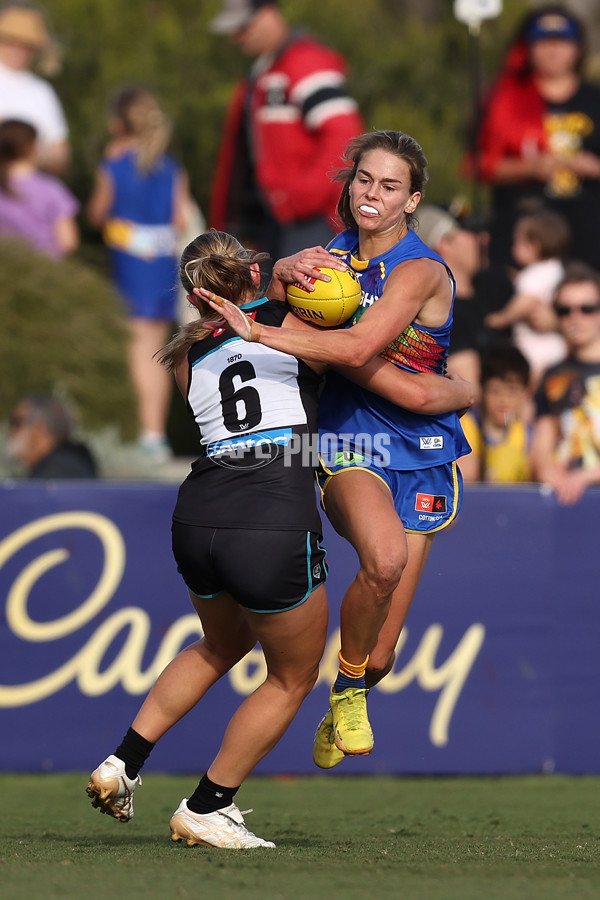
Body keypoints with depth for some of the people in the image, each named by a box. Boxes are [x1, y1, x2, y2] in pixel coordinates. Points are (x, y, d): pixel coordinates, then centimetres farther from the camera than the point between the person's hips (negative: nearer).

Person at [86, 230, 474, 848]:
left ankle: (124, 761, 27)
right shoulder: (295, 325, 8)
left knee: (221, 646, 35)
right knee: (292, 678, 20)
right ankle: (204, 810, 24)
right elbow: (412, 392, 9)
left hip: (196, 518, 5)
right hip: (275, 525, -5)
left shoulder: (188, 359, 19)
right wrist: (461, 390, 29)